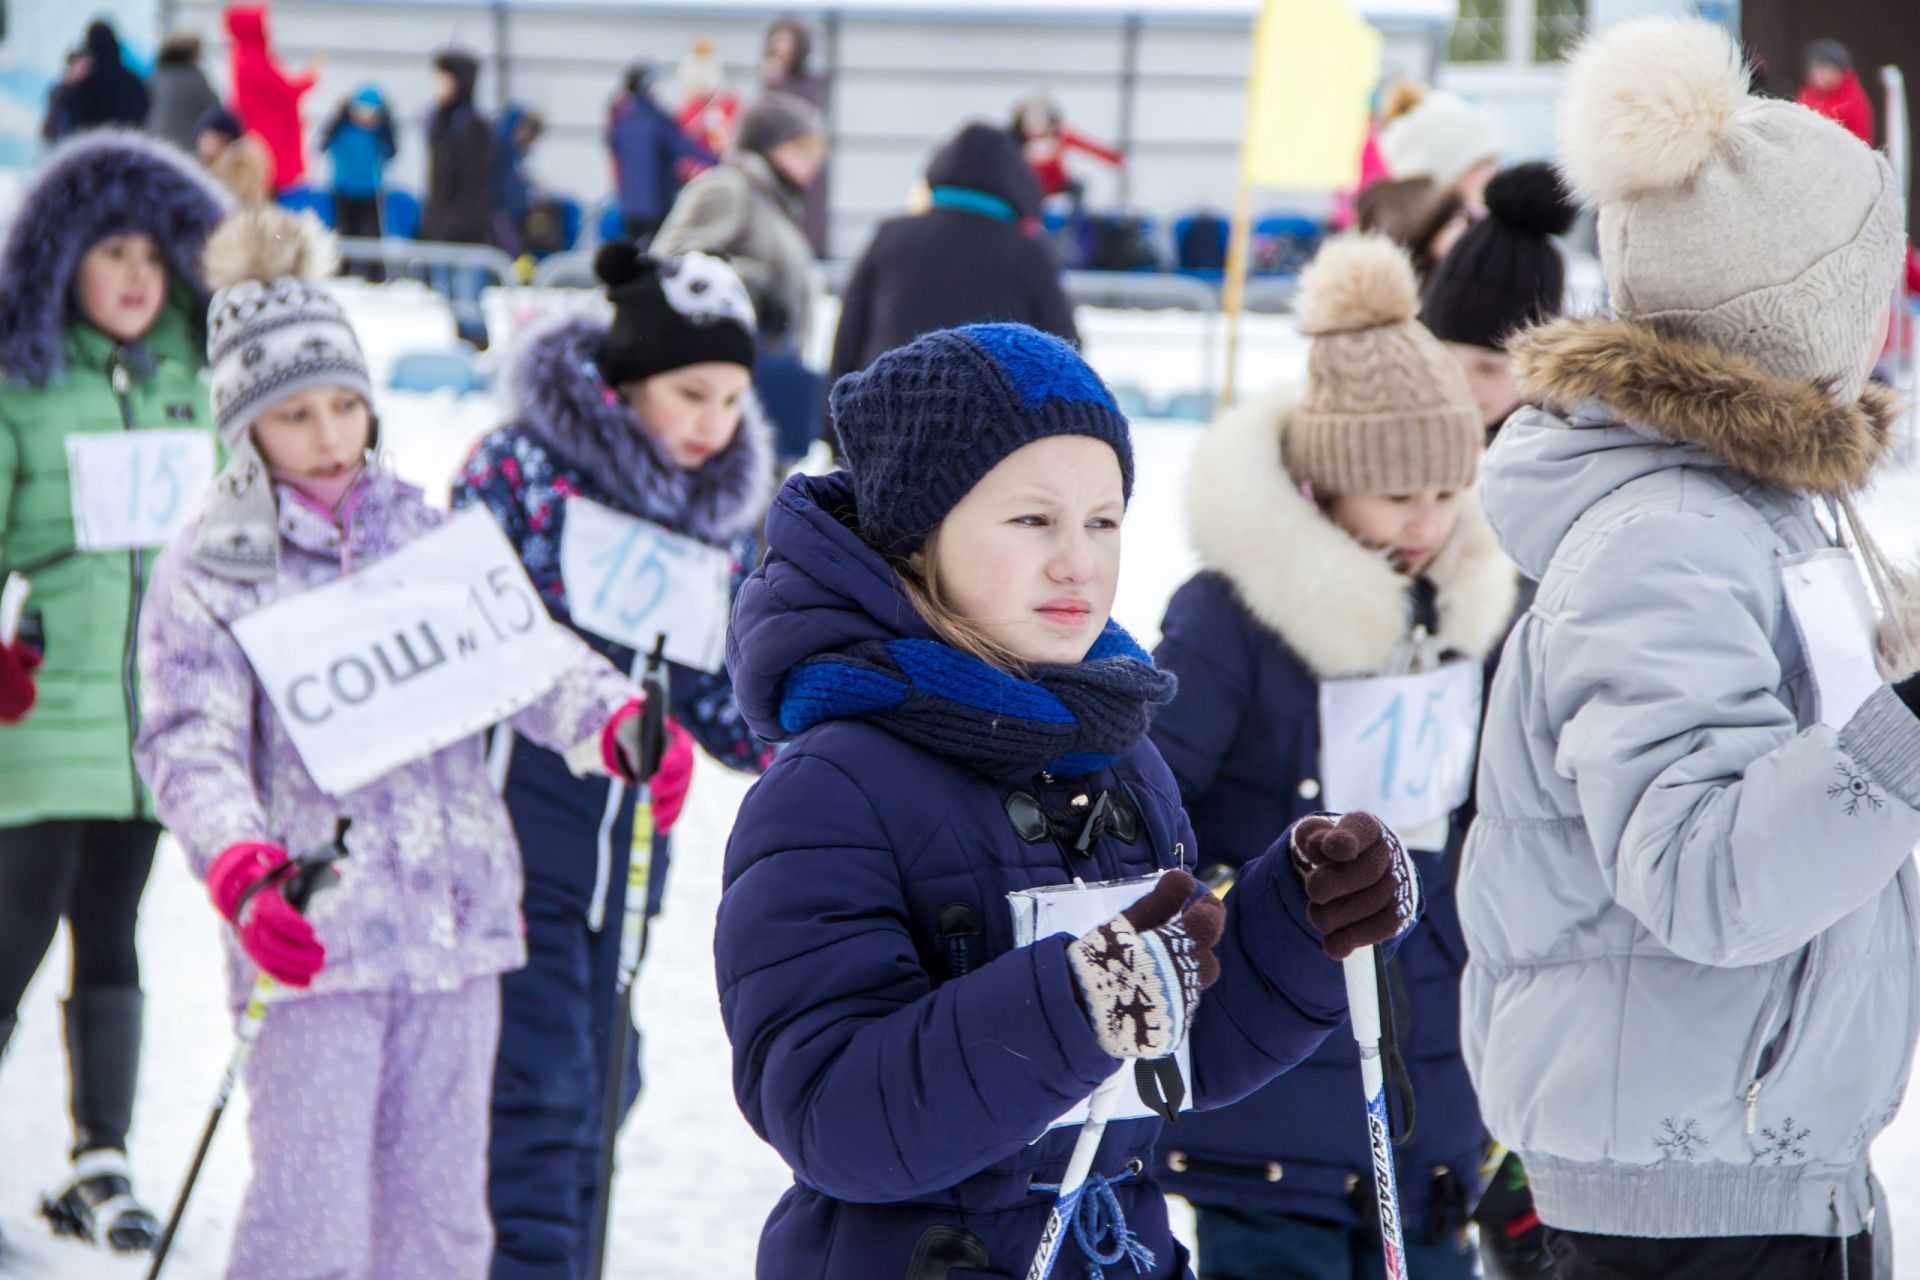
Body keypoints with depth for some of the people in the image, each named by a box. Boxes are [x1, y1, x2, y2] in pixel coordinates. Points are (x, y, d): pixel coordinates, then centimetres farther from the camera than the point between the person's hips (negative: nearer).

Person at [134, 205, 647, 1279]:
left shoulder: (426, 535, 12)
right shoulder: (210, 572, -1)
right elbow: (193, 744, -10)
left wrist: (618, 718, -20)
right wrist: (242, 870, -30)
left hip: (456, 927, 4)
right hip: (311, 939, -4)